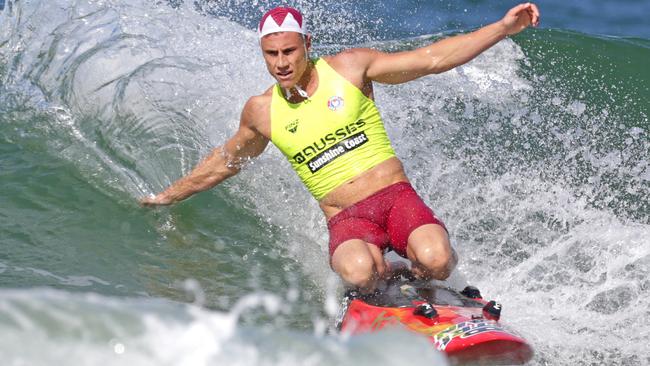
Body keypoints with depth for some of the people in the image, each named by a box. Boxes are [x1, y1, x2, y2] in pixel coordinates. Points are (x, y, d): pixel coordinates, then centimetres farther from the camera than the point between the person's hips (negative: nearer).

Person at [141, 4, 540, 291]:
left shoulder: (349, 67, 3)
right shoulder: (261, 111, 8)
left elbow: (432, 58, 0)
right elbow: (225, 160, 27)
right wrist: (169, 195, 34)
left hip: (395, 196, 0)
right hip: (346, 220, 0)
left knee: (435, 259, -31)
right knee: (359, 271, -36)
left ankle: (419, 281, 7)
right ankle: (389, 280, 3)